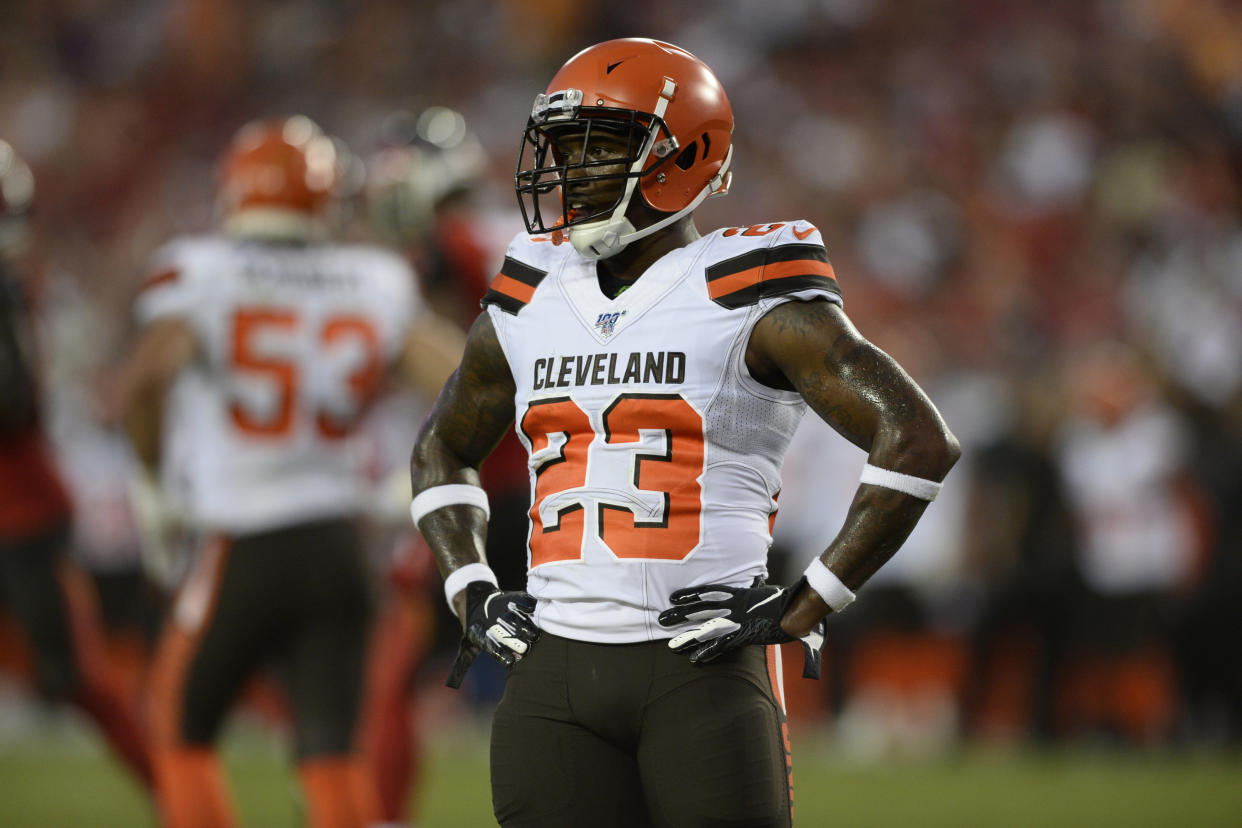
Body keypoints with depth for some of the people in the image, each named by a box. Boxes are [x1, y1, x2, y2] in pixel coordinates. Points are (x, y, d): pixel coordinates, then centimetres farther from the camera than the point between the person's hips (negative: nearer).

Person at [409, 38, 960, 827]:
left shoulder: (747, 301, -4)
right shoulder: (529, 302, 14)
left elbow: (921, 443, -9)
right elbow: (444, 449, 32)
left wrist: (805, 607, -10)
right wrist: (470, 589, 16)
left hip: (702, 666, -5)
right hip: (555, 668, 5)